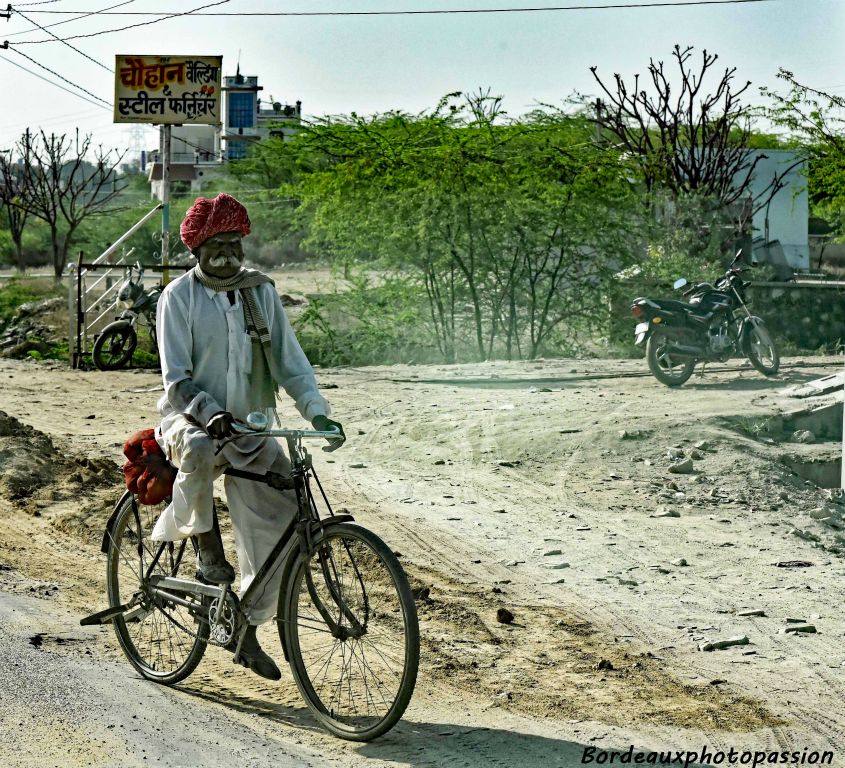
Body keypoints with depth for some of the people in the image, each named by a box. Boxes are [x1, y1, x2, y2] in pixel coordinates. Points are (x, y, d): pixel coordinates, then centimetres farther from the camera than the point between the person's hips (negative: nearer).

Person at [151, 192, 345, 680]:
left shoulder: (262, 292, 7)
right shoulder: (180, 297, -5)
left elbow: (290, 361, 6)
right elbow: (177, 378, -11)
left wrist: (318, 412, -10)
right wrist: (212, 414, -29)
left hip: (252, 430, 4)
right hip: (194, 420, -4)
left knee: (282, 521, -7)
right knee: (199, 450, -41)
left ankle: (248, 630, 10)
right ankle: (204, 538, -13)